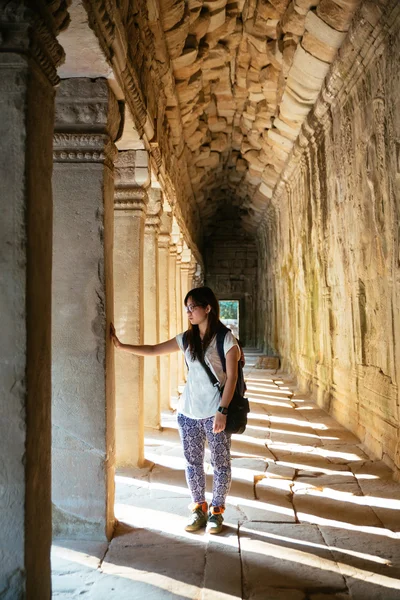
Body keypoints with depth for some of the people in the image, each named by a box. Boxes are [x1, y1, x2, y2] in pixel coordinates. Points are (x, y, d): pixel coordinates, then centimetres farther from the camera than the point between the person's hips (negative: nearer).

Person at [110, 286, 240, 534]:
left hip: (214, 413, -5)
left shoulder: (225, 338, -7)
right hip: (189, 411, 5)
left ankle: (216, 510, 22)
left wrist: (222, 411, -17)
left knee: (221, 463, 5)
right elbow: (153, 350, 11)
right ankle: (199, 508, 26)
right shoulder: (187, 339, 8)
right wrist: (120, 345, 4)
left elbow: (232, 376, -11)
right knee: (193, 463, 11)